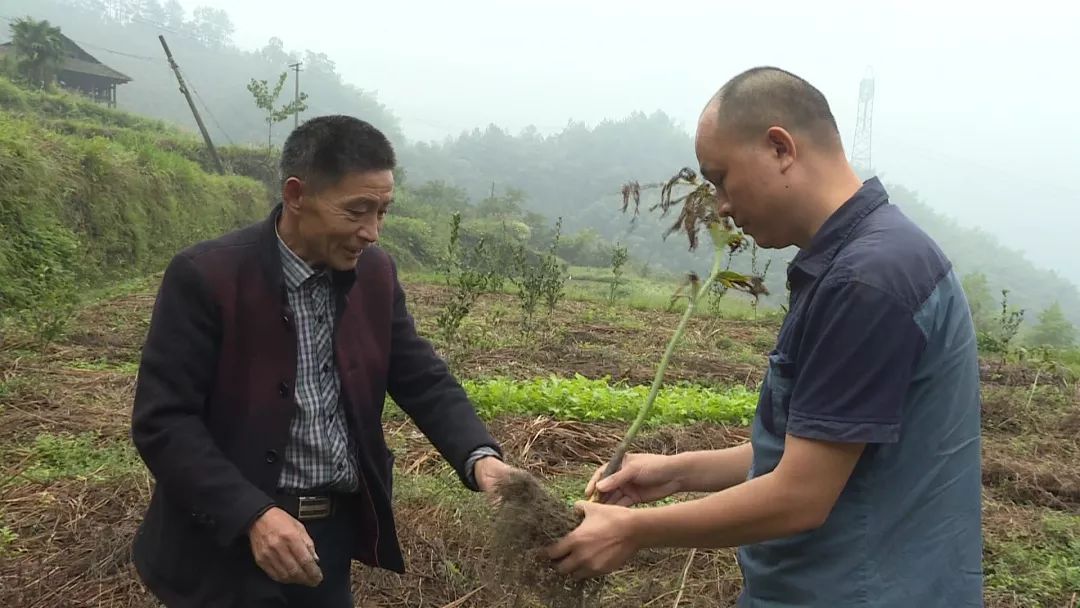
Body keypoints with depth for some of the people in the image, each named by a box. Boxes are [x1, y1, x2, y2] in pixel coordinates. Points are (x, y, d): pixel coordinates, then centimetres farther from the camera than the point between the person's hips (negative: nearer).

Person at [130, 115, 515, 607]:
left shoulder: (375, 274, -1)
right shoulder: (206, 276, -16)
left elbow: (424, 380, 2)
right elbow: (161, 421, -16)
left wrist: (479, 456, -16)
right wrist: (252, 515, -26)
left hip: (336, 530, 5)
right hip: (230, 542, -5)